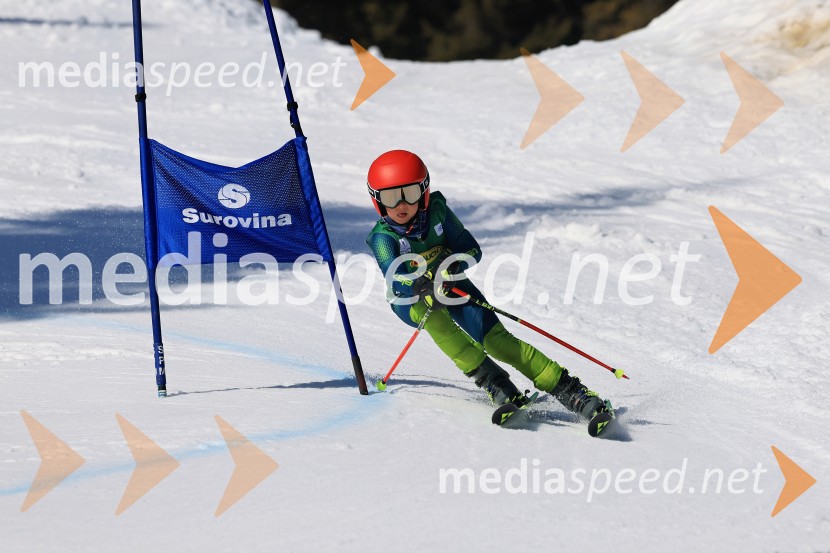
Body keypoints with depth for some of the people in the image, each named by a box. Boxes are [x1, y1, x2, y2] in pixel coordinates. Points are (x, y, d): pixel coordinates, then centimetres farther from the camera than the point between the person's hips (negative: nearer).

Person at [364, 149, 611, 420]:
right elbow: (395, 276, -43)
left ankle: (568, 390, -20)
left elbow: (472, 250, -12)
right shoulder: (382, 238, -25)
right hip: (411, 301, -2)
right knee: (433, 315, -38)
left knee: (496, 338, -19)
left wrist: (455, 262, -35)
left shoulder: (436, 210, -17)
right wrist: (425, 287, -64)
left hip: (451, 284, 2)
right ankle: (492, 380, -36)